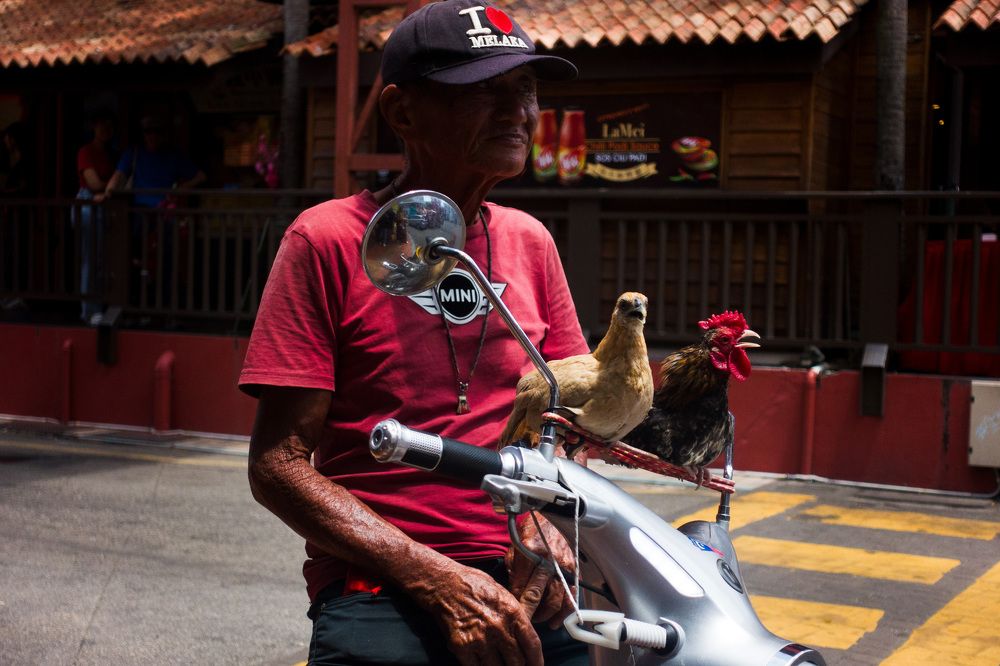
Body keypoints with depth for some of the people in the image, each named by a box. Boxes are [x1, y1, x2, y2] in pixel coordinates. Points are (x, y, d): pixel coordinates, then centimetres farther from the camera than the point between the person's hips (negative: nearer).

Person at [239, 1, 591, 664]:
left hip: (524, 584, 5)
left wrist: (550, 520, -3)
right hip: (379, 590, -5)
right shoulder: (329, 238, -2)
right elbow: (278, 464, -6)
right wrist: (437, 579, -16)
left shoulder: (529, 241, 12)